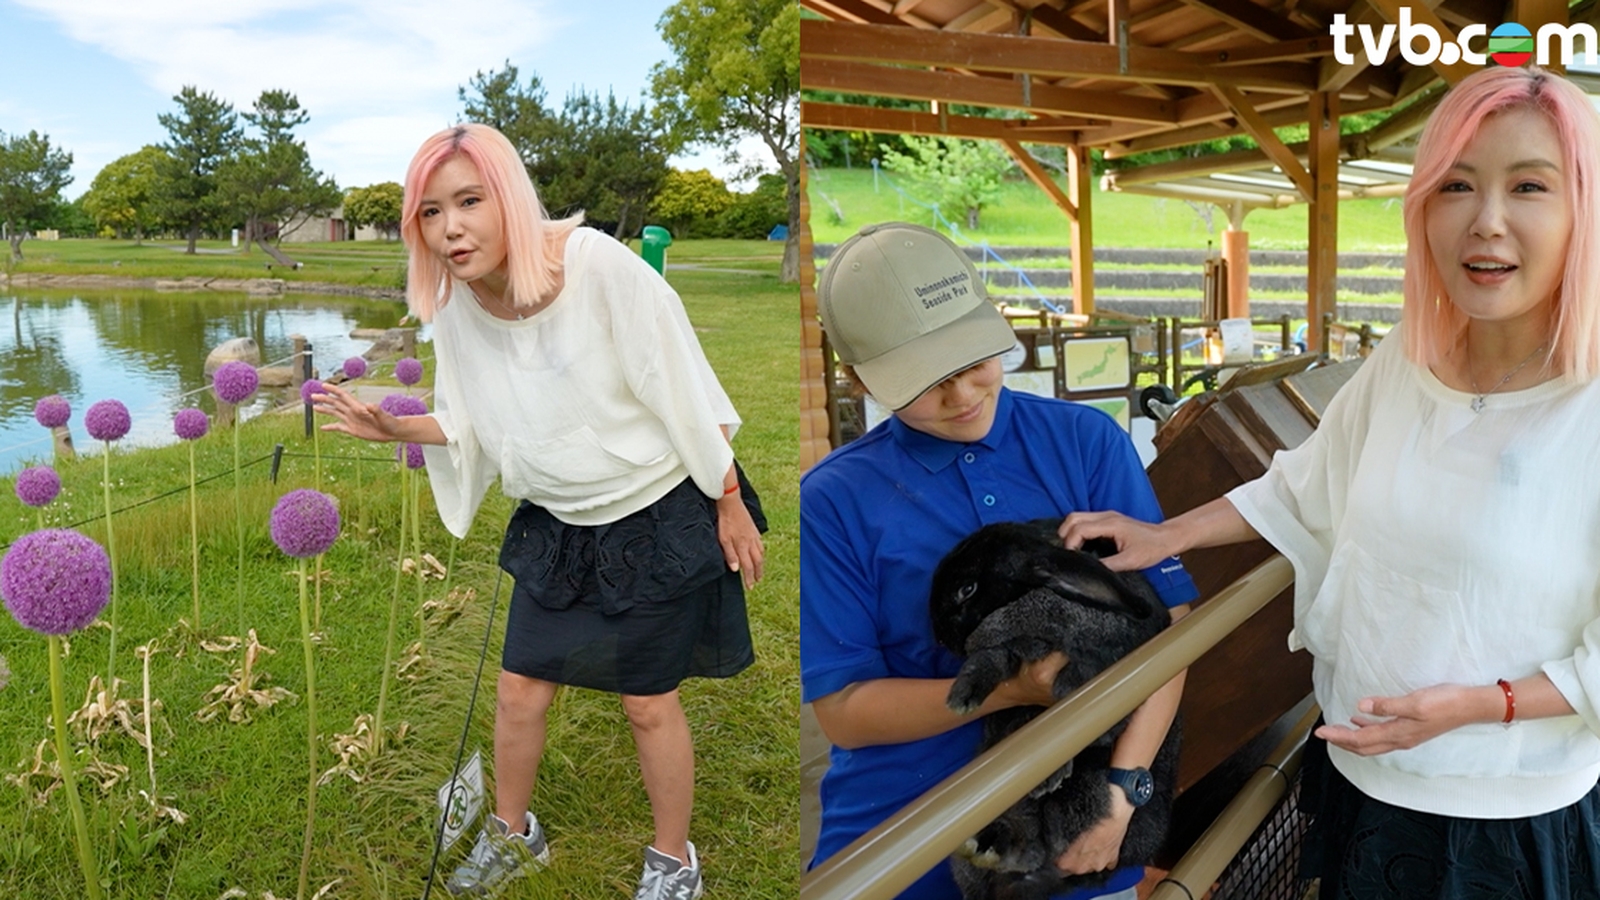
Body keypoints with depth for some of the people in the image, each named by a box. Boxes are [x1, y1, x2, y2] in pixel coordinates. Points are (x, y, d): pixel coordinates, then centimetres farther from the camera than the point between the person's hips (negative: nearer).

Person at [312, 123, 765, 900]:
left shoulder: (599, 264, -25)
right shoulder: (454, 305, -8)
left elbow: (685, 393, -18)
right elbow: (474, 423, 7)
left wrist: (730, 504, -13)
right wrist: (394, 429, -8)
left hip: (659, 517, -5)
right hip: (557, 528, 5)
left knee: (649, 703, 8)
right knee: (520, 691, 13)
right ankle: (512, 834, 42)